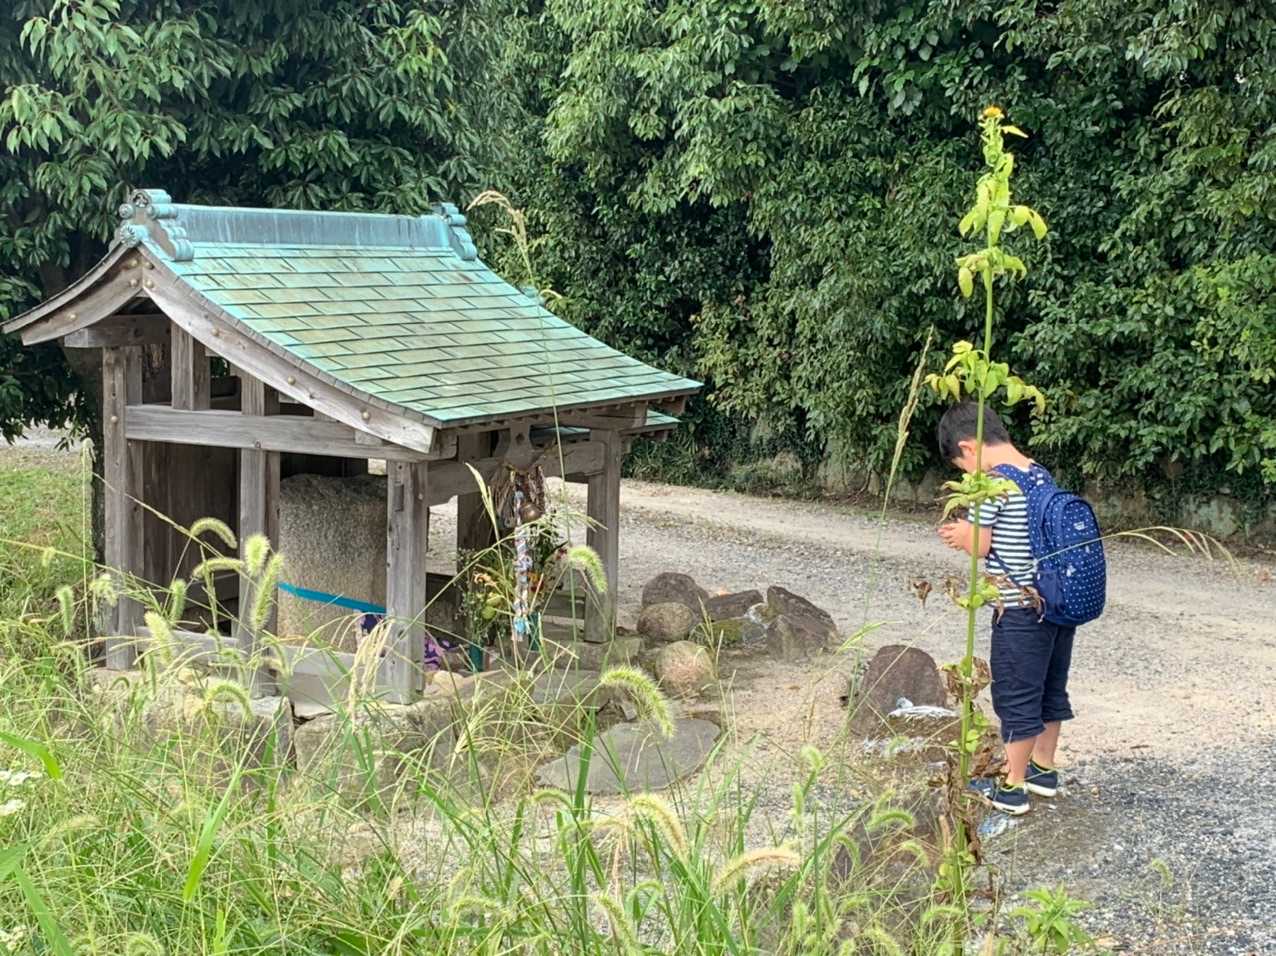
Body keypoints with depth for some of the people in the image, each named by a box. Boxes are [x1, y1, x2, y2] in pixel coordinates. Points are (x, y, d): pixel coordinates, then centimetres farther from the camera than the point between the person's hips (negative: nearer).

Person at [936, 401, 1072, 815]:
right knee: (1050, 688, 19)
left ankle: (1011, 787, 10)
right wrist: (971, 534, 13)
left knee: (1016, 696, 1)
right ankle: (1042, 768, 33)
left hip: (1020, 610, -8)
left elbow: (982, 547, -15)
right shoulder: (1040, 474, 8)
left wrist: (963, 535, 6)